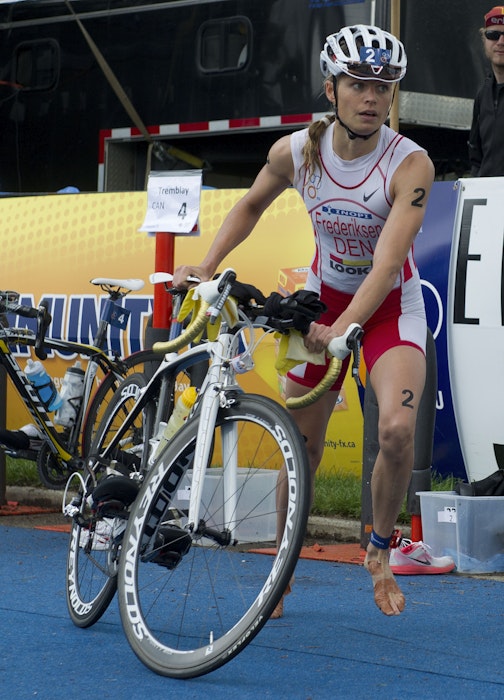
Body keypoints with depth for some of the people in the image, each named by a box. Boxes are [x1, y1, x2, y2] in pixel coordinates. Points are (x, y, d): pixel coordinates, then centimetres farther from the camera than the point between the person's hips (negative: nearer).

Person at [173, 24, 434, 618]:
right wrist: (206, 266, -4)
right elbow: (250, 206, 7)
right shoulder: (295, 152, -15)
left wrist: (340, 329, -45)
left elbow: (387, 263, -34)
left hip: (389, 304, -3)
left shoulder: (410, 165, -25)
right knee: (300, 449, 3)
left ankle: (380, 551, 0)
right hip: (323, 295, 3)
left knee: (397, 428, -26)